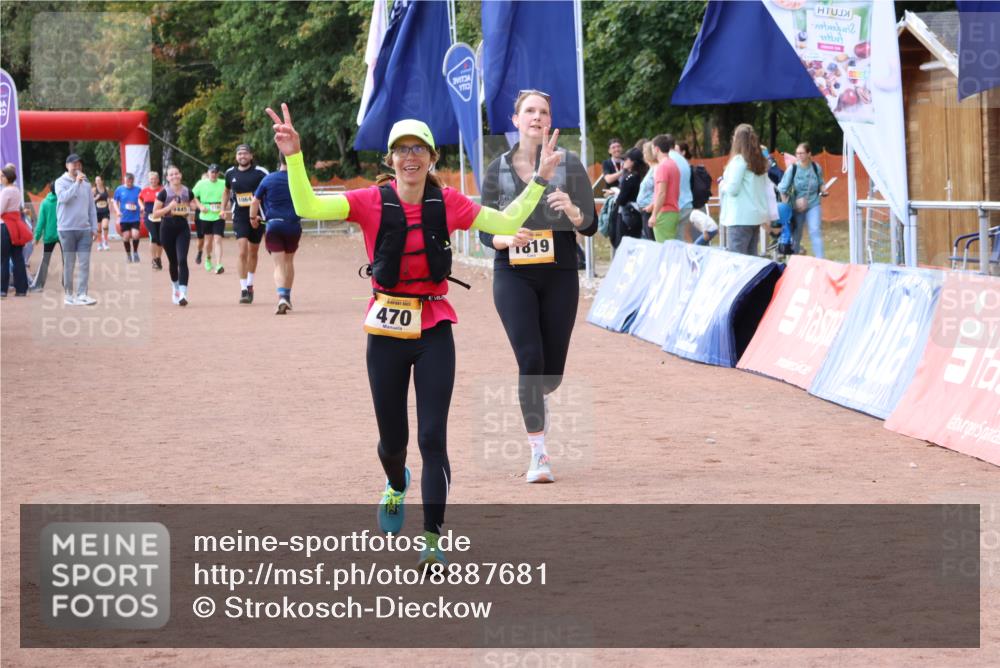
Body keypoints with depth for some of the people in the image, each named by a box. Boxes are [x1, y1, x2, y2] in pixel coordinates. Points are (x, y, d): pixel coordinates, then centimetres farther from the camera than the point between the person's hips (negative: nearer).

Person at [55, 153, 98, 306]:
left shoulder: (86, 184, 11)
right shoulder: (61, 182, -1)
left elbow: (91, 207, 14)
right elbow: (63, 197, -20)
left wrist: (94, 228, 9)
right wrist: (76, 183, -20)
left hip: (84, 229, 4)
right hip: (67, 229, -4)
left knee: (85, 264, -3)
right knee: (69, 265, 2)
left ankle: (82, 294, -3)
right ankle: (68, 295, 9)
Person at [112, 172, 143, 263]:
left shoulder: (138, 190, 1)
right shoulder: (119, 190, 1)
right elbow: (115, 202, 8)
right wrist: (117, 211, -9)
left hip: (135, 217, -1)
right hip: (124, 218, 1)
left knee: (135, 235, -13)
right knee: (126, 236, 2)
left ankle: (135, 252, 10)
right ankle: (128, 254, 21)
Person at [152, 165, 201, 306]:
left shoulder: (187, 192, 3)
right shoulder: (164, 193, -4)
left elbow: (195, 203, 21)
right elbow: (155, 213, -5)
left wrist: (194, 206, -2)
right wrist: (169, 207, -19)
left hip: (183, 228, 1)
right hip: (168, 228, -1)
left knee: (182, 260, -14)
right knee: (173, 261, 11)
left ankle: (183, 294, -20)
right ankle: (176, 288, 35)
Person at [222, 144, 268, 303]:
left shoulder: (260, 173, -9)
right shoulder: (230, 173, 3)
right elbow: (227, 191, 22)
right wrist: (223, 209, 18)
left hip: (257, 217, -1)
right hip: (239, 217, 1)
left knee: (253, 253, 13)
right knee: (243, 252, -13)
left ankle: (250, 285, 33)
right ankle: (243, 290, -12)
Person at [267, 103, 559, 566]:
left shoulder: (446, 203, 0)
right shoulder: (372, 202, -6)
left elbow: (507, 223, 5)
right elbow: (308, 208, -17)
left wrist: (539, 180, -2)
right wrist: (294, 158, -29)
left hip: (434, 329, 0)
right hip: (386, 329, 0)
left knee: (432, 437, -8)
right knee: (393, 437, 12)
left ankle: (433, 538, -4)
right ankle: (397, 485, 48)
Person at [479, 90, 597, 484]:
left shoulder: (569, 165, 2)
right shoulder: (498, 170, 3)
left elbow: (590, 226, 0)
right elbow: (485, 232, 6)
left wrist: (571, 210, -22)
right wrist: (507, 239, -16)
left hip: (559, 276, 1)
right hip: (513, 276, -1)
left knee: (552, 372, 5)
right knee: (530, 359, -16)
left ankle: (528, 400, 42)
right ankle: (538, 454, -9)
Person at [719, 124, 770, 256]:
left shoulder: (739, 160, -12)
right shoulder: (760, 162, 11)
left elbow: (732, 189, -13)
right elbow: (768, 189, 14)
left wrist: (722, 186, 6)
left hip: (740, 218, -8)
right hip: (757, 216, 8)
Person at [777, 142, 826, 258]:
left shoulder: (816, 168, -4)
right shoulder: (793, 169, -9)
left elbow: (820, 183, 14)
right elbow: (782, 189, -3)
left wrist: (822, 191, -7)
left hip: (813, 205, 0)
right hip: (797, 206, 0)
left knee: (815, 231, -15)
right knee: (796, 234, 8)